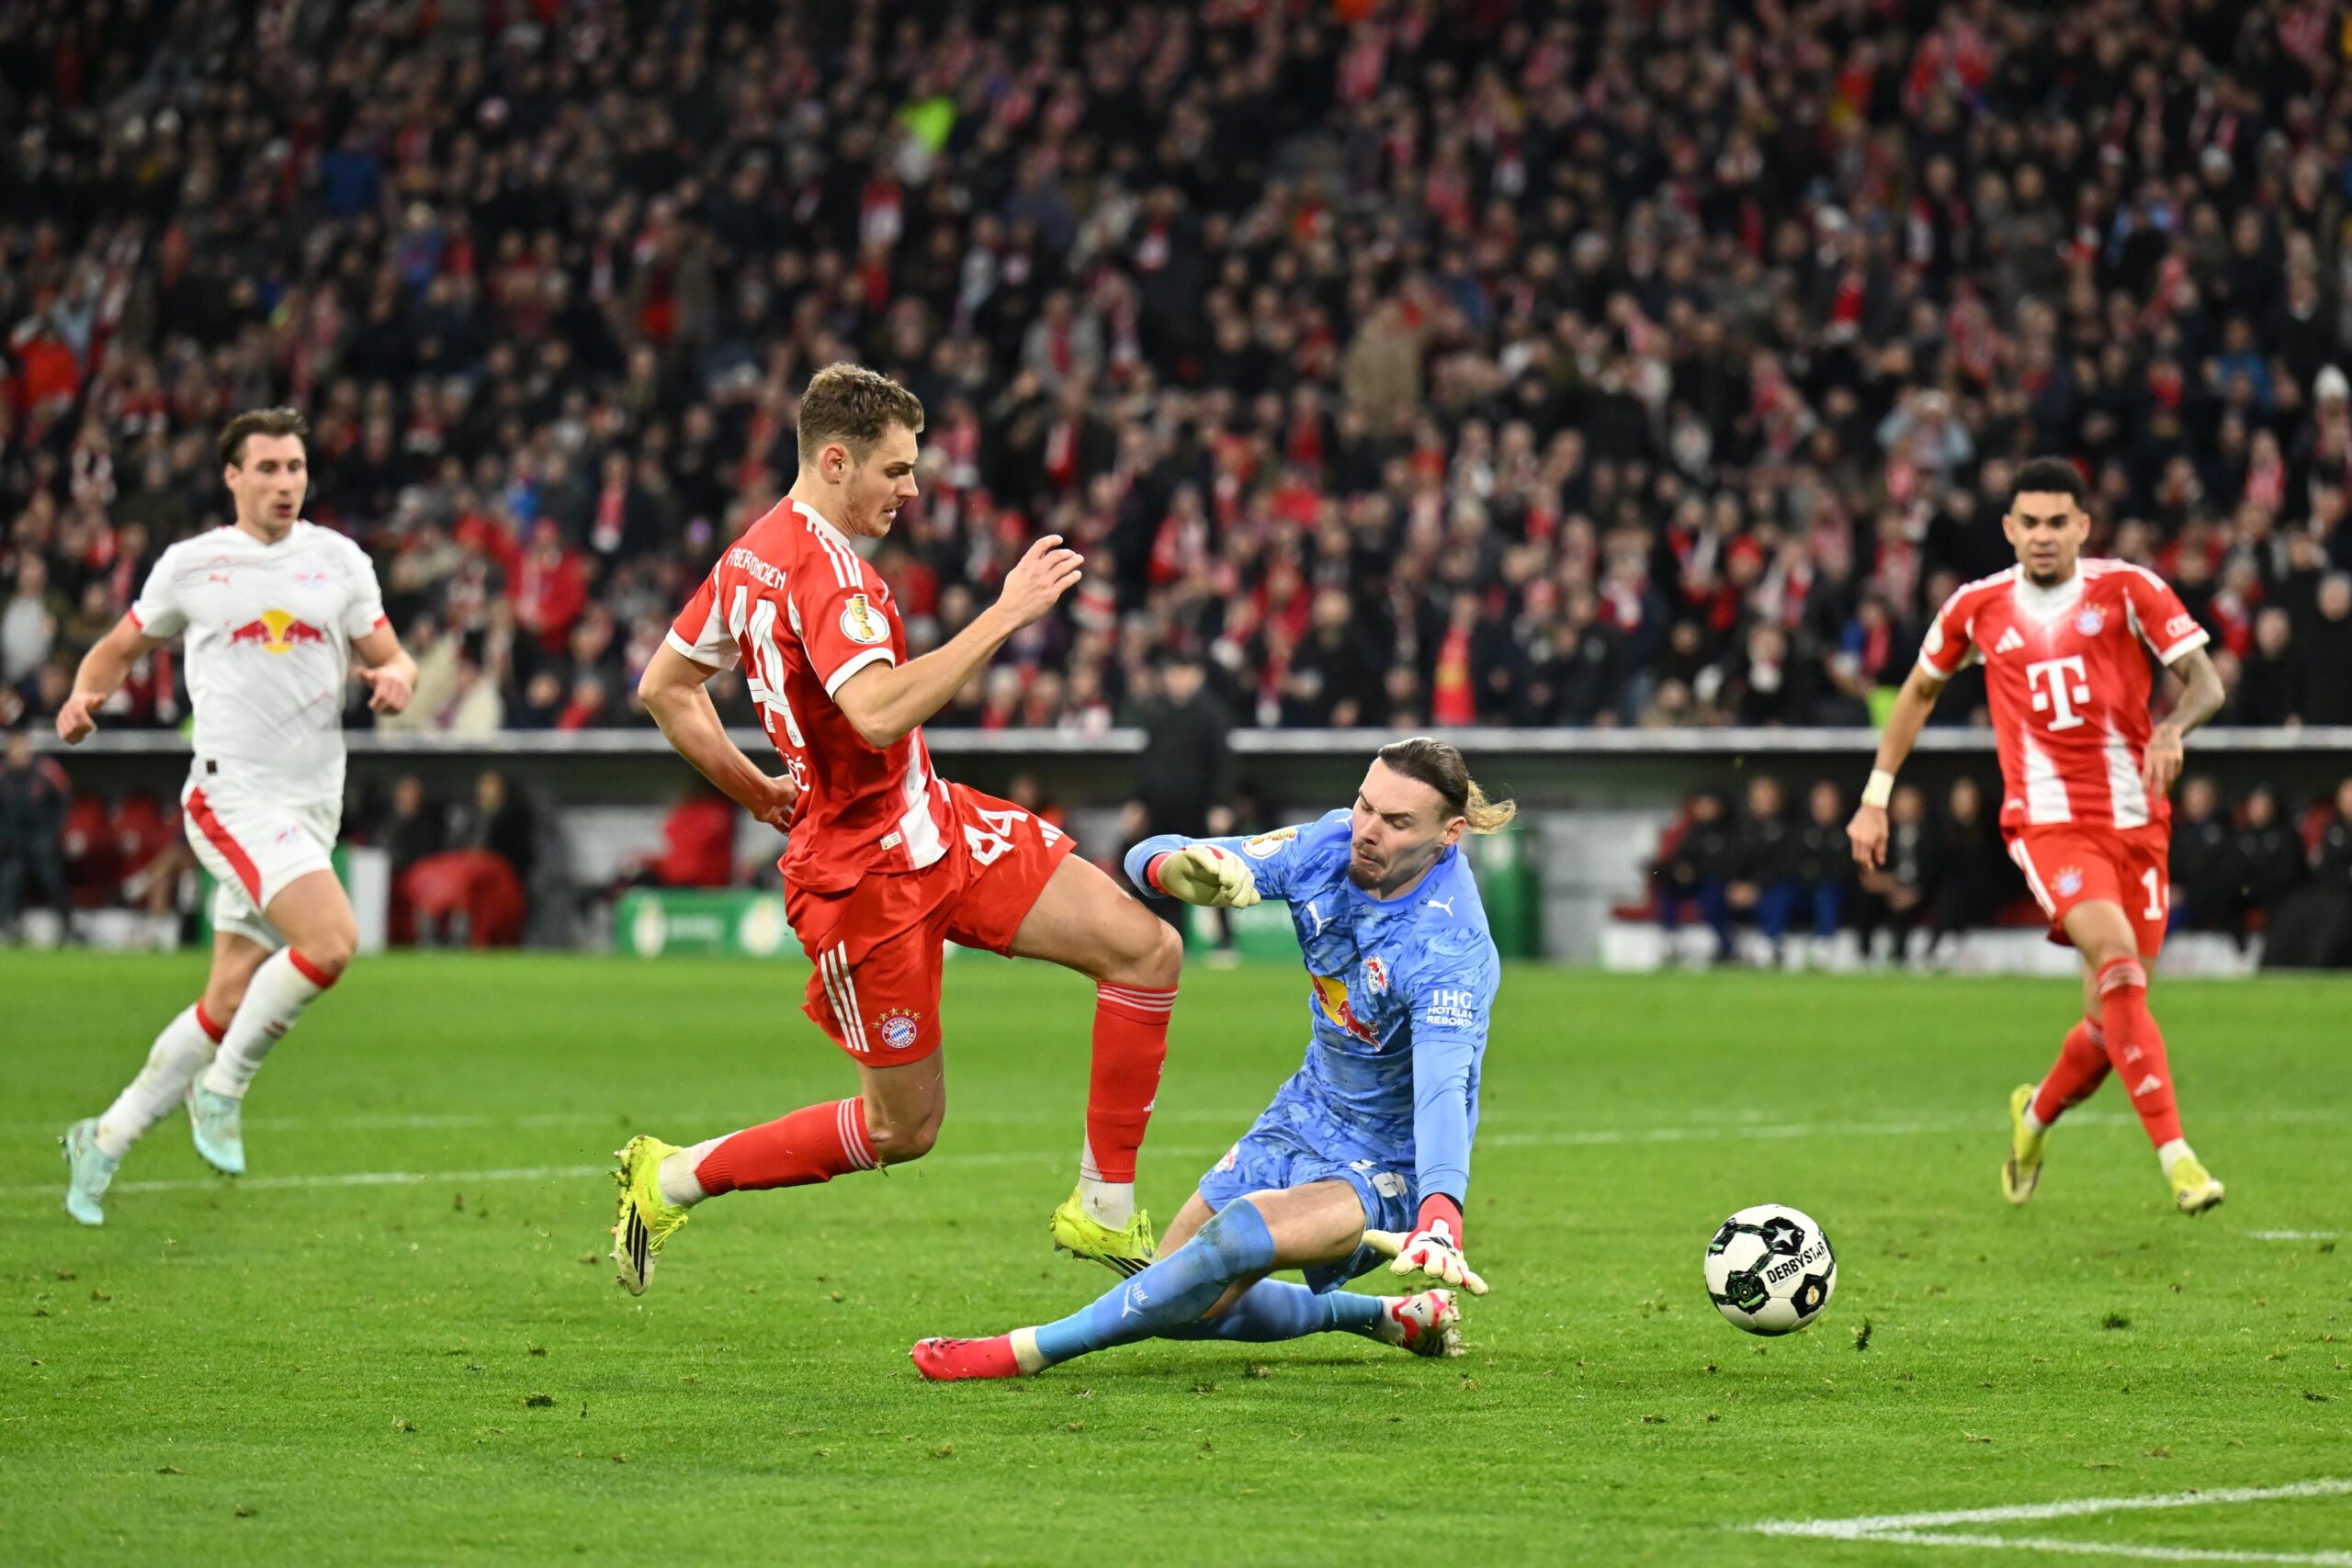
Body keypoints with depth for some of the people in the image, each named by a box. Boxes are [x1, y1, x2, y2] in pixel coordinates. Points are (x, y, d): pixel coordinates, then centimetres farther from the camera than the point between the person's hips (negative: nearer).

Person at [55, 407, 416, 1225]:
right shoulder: (191, 565, 2)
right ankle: (222, 1088, -7)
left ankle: (106, 1138, 22)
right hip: (233, 795, -4)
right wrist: (84, 696, -6)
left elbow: (390, 658, 12)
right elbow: (121, 646, 14)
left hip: (311, 807, 4)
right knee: (332, 941, -26)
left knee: (228, 1006, 6)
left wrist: (395, 677, -12)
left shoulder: (339, 560, 9)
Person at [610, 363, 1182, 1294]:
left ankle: (1103, 1209, 2)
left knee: (1146, 949, -3)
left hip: (939, 826, 10)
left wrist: (754, 789, 22)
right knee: (901, 1128, 2)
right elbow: (879, 713, -36)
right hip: (868, 872, -10)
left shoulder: (756, 554, 9)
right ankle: (674, 1178, 19)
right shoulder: (823, 565, -21)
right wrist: (1004, 615, -32)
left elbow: (664, 686, 18)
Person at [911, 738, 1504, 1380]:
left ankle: (1027, 1351, -22)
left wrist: (1440, 1218, -63)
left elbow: (1443, 1086, -45)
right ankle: (1388, 1317, 30)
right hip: (1307, 1116, 8)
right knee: (1188, 1310, 11)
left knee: (1234, 1237, -34)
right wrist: (1184, 868, -36)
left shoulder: (1451, 951, -30)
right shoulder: (1328, 845, -11)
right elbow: (1150, 858, -9)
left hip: (1389, 1167, -8)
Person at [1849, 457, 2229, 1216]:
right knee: (2115, 952, -27)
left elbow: (2206, 683, -6)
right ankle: (2176, 1155, -29)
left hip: (2135, 819, 2)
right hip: (2046, 819, -2)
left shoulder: (2129, 590, -1)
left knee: (2112, 1018, 4)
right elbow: (1920, 690, 19)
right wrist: (1875, 798, 17)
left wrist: (2172, 727, -28)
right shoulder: (1978, 607, 3)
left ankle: (2037, 1113, 38)